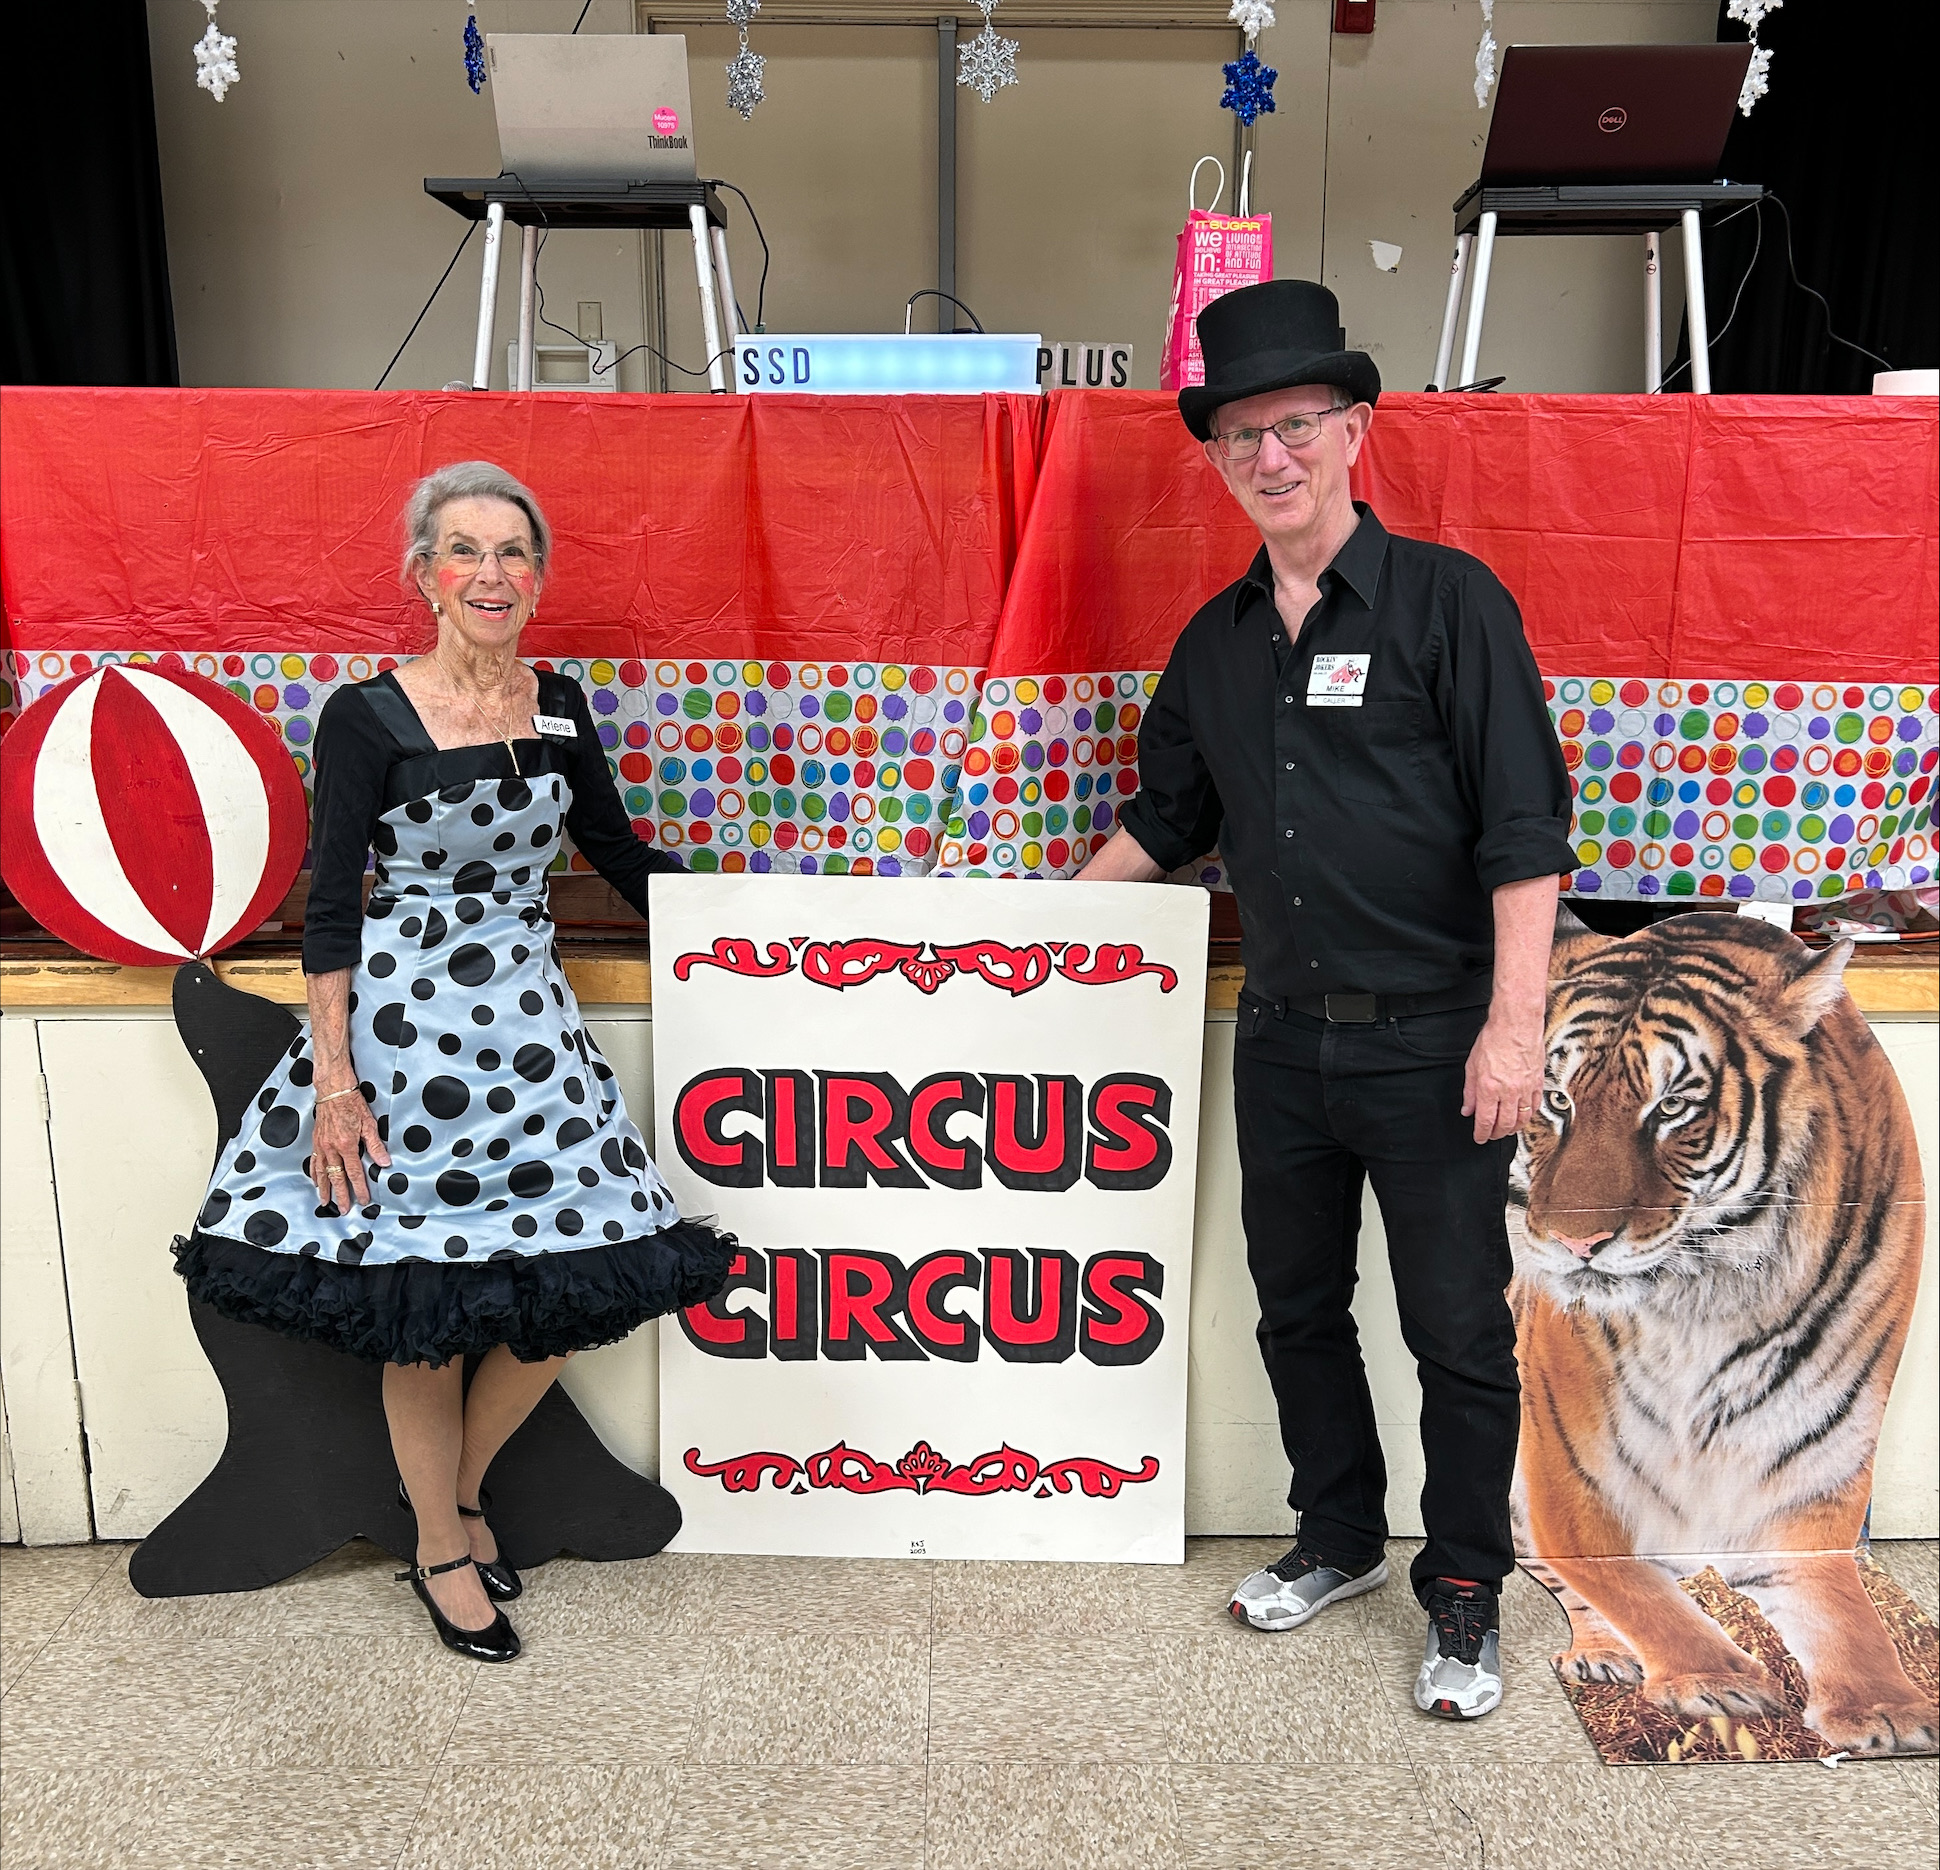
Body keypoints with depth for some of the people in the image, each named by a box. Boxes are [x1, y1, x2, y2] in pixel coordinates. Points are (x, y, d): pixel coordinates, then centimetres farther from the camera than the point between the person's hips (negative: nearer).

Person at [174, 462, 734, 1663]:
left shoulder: (560, 709, 5)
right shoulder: (368, 719, -7)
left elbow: (619, 851, 16)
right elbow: (331, 905, -7)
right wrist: (332, 1079, -12)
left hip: (532, 1021, 5)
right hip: (404, 1025, -4)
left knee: (568, 1297, 6)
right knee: (423, 1316, 5)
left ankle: (462, 1491, 33)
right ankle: (441, 1550, 29)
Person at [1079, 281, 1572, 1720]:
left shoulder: (1449, 601, -7)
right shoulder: (1216, 641, 9)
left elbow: (1525, 826, -12)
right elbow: (1166, 819, 21)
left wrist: (1514, 1021, -18)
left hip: (1431, 1037, -5)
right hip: (1284, 1038, 6)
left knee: (1457, 1330, 6)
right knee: (1297, 1308, 17)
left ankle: (1465, 1595, 26)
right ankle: (1340, 1541, 38)